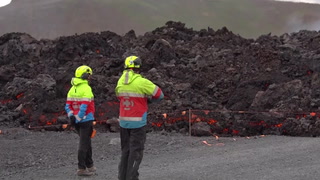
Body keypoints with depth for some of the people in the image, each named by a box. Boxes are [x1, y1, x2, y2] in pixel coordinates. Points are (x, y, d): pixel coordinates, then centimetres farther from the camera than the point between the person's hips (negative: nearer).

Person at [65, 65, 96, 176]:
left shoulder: (72, 89, 10)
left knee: (87, 142, 17)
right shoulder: (86, 88, -14)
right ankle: (81, 168, -1)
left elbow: (68, 105, 4)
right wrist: (78, 118, -18)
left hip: (77, 120, 7)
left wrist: (71, 116, -5)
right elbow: (84, 106, -22)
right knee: (84, 144, -3)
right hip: (86, 120, -7)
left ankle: (89, 166, 24)